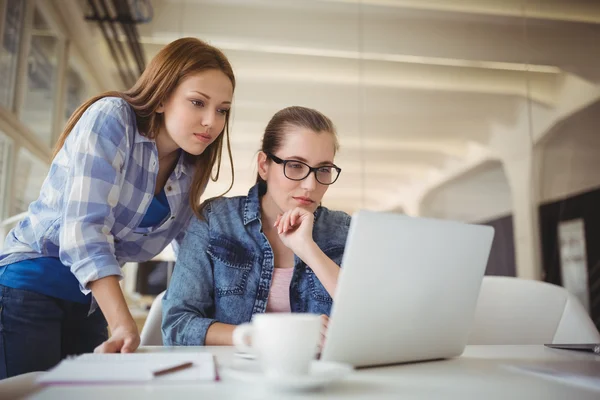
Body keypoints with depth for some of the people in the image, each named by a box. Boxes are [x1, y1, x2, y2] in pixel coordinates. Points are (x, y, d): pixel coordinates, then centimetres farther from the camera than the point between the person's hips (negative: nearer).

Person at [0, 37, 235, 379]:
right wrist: (124, 326, -33)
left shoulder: (192, 170, 2)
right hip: (30, 284, -5)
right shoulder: (110, 119, -17)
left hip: (91, 301, 6)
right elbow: (85, 228, -26)